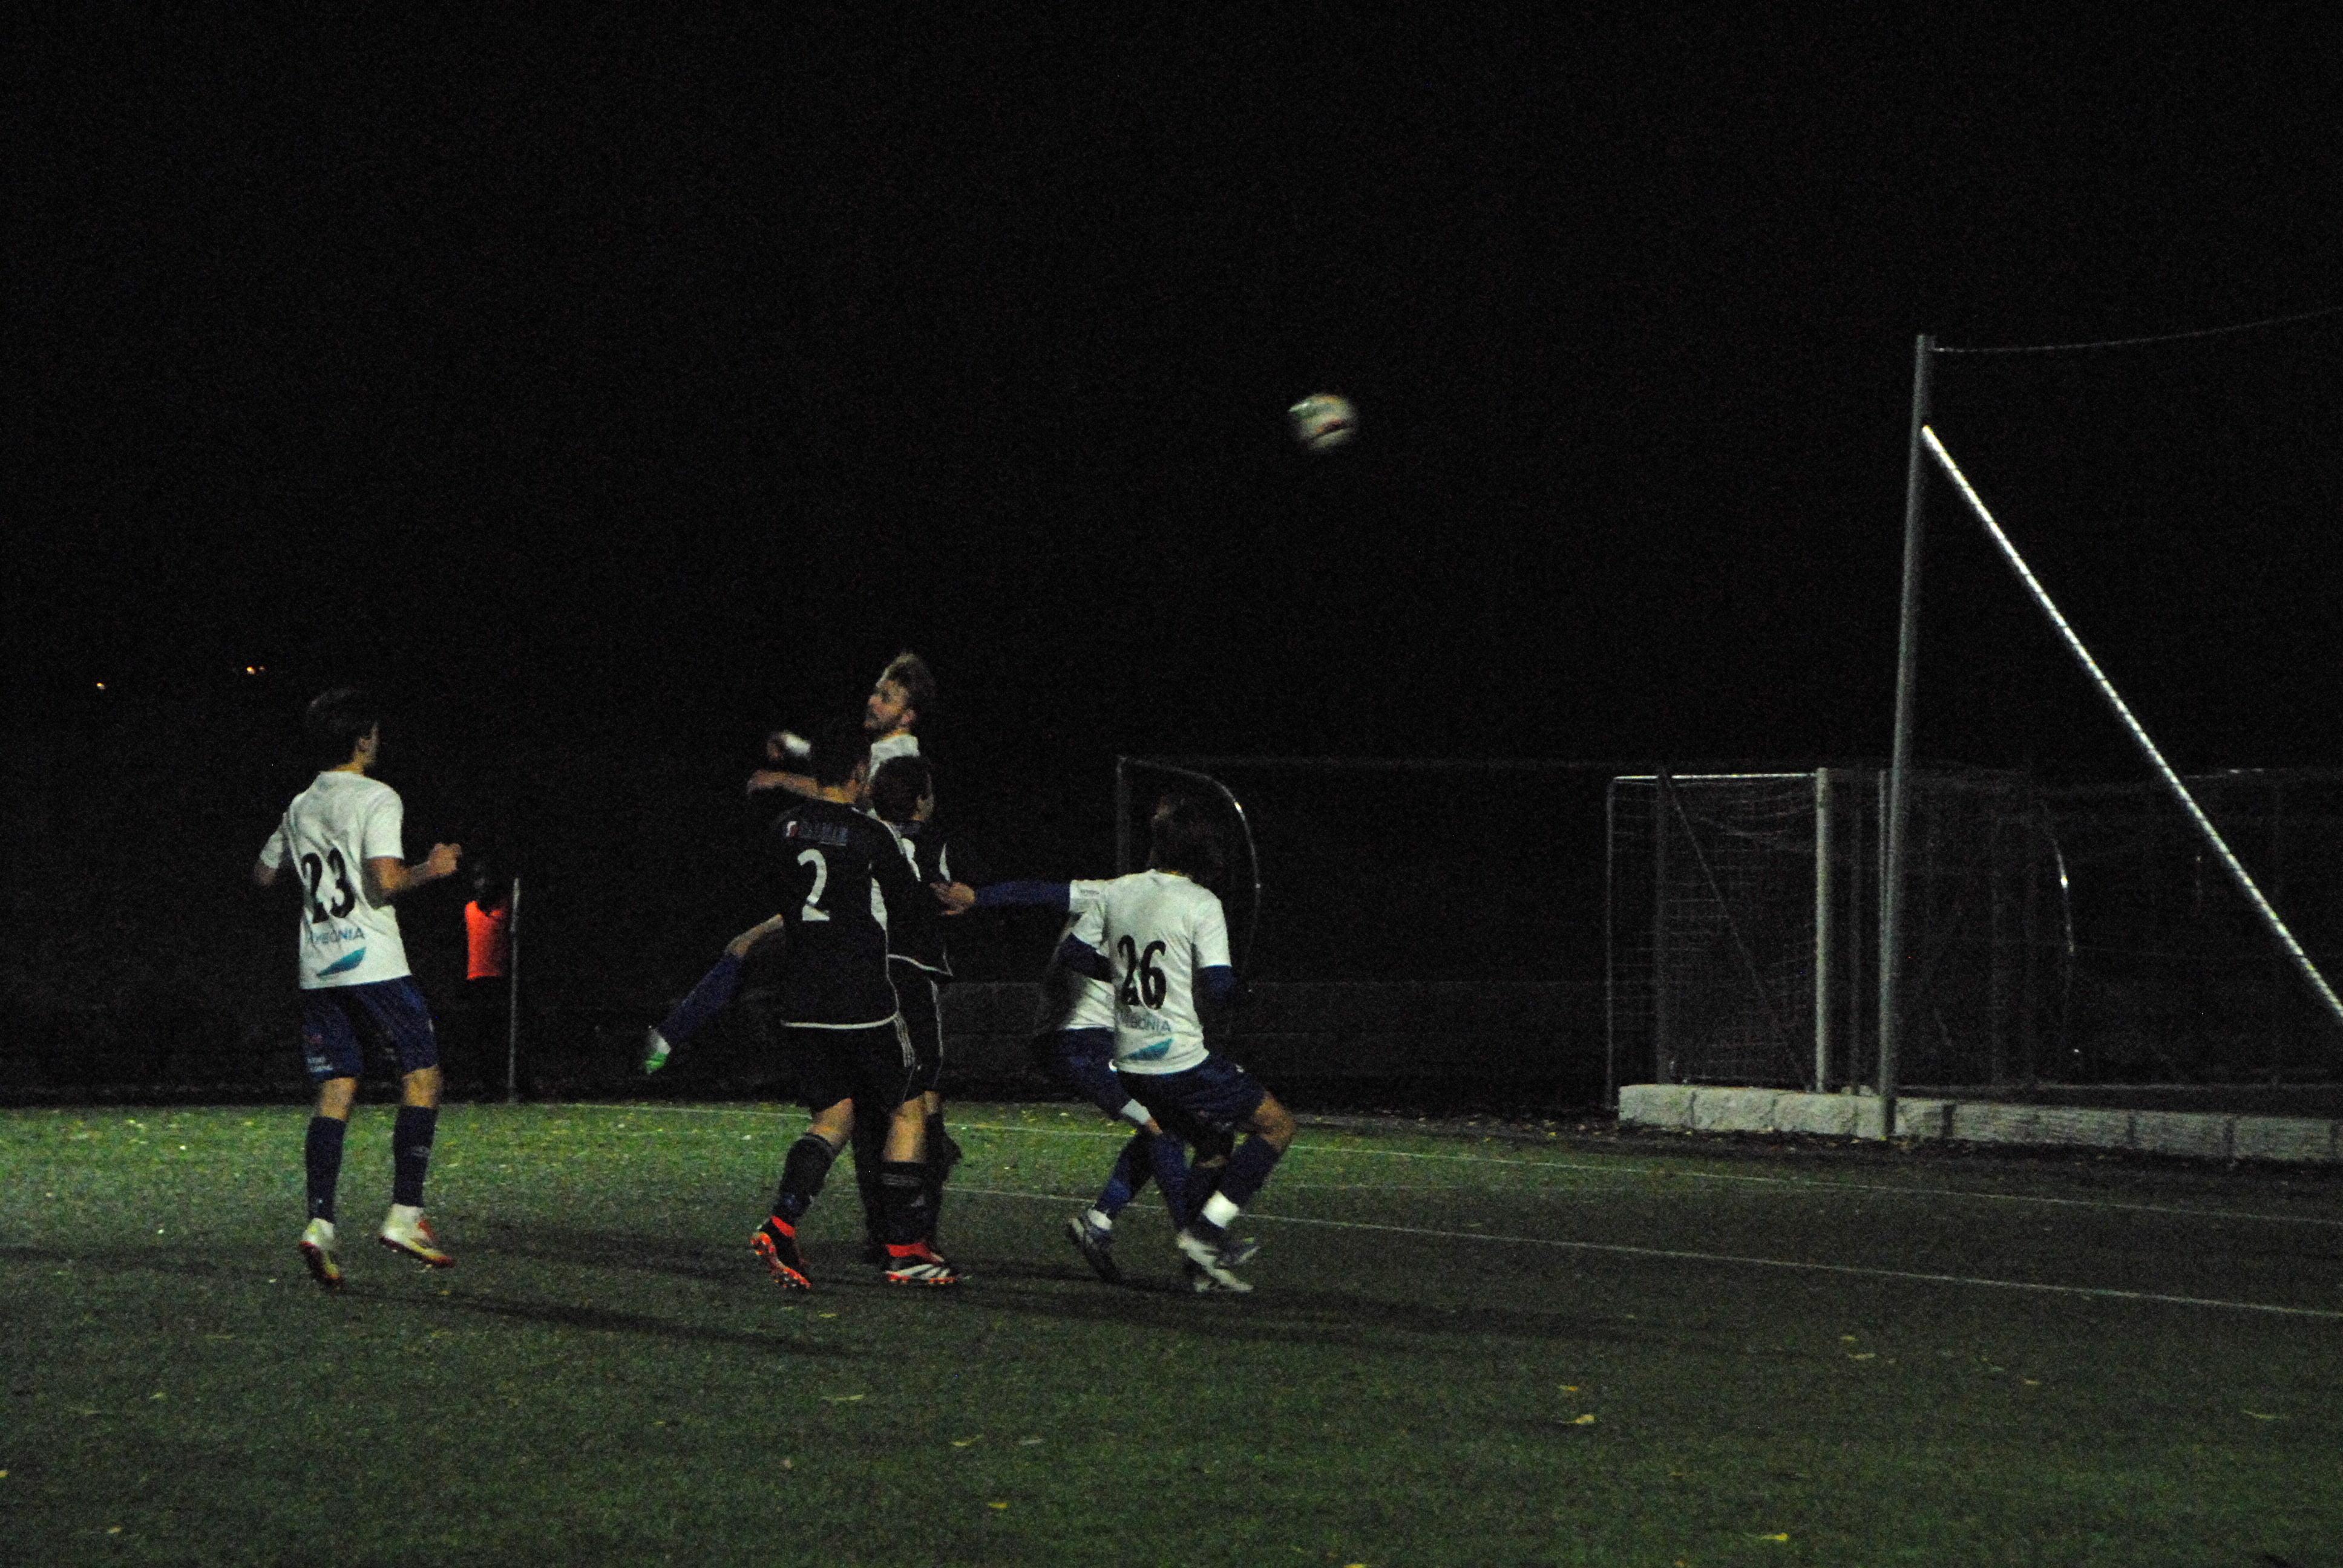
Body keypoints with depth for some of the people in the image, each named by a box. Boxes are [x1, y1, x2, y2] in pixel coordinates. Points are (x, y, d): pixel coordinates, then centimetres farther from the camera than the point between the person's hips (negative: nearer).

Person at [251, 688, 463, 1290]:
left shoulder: (300, 807, 13)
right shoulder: (377, 799, -8)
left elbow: (264, 874, 26)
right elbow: (385, 880, -20)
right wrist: (430, 869, -3)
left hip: (318, 970, 6)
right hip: (374, 963, -6)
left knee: (335, 1092, 5)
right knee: (423, 1073, 3)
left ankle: (320, 1223, -8)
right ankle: (405, 1214, -5)